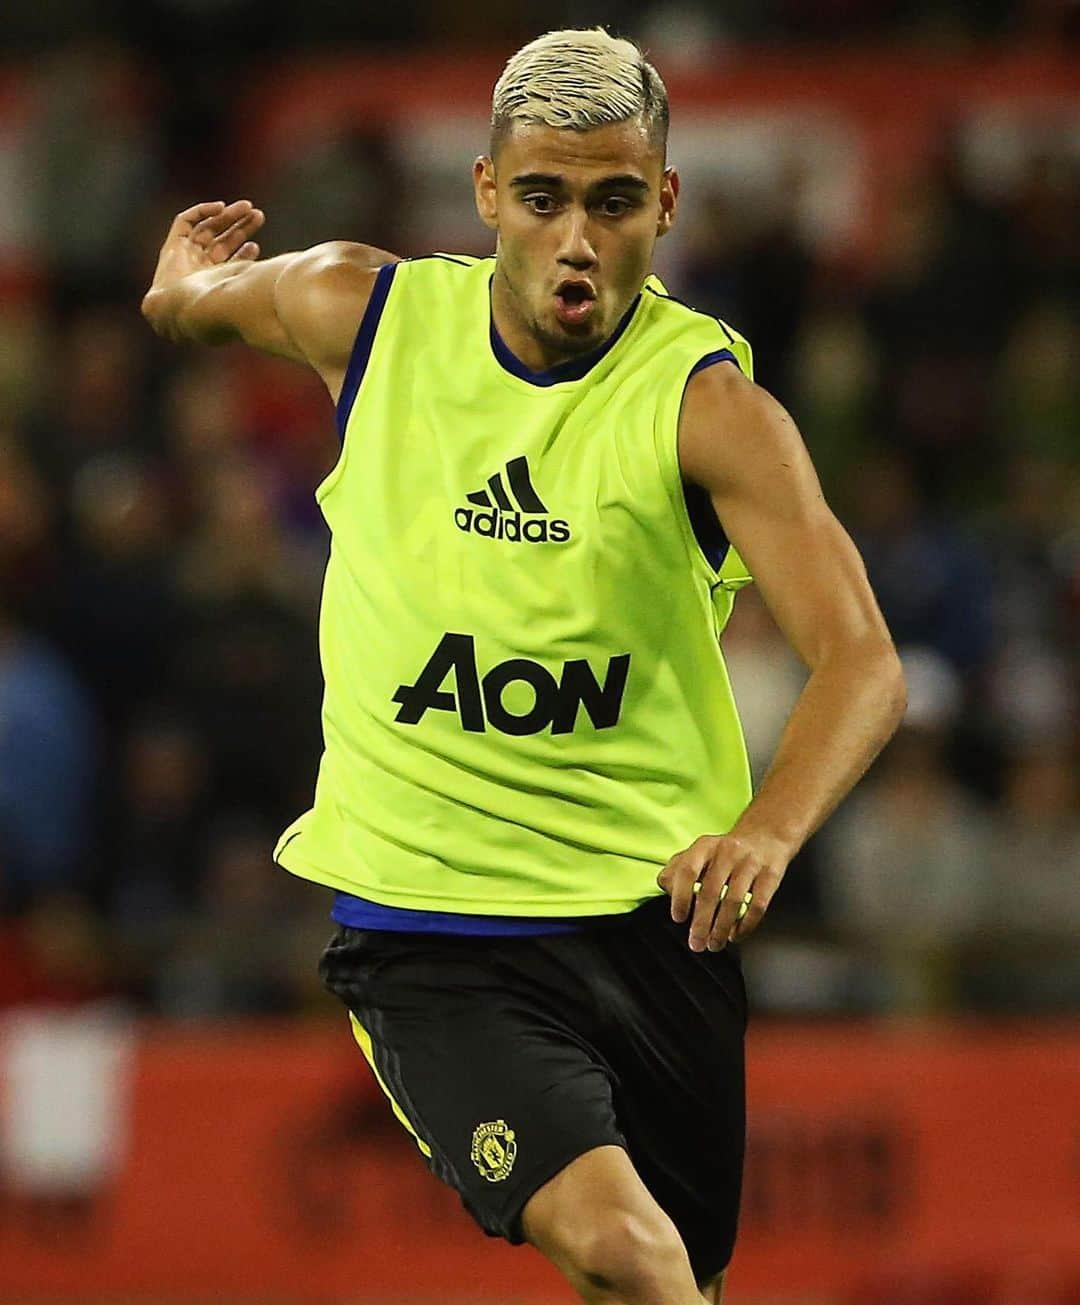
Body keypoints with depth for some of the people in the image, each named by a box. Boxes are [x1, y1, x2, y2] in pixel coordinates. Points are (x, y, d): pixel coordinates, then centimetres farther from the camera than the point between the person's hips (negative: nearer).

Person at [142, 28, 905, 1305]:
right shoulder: (362, 312, -2)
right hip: (423, 927, -1)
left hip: (650, 913, 1)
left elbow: (861, 659, -25)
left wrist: (766, 831, -38)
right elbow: (194, 297, 27)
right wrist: (190, 290, 11)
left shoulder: (705, 400, -10)